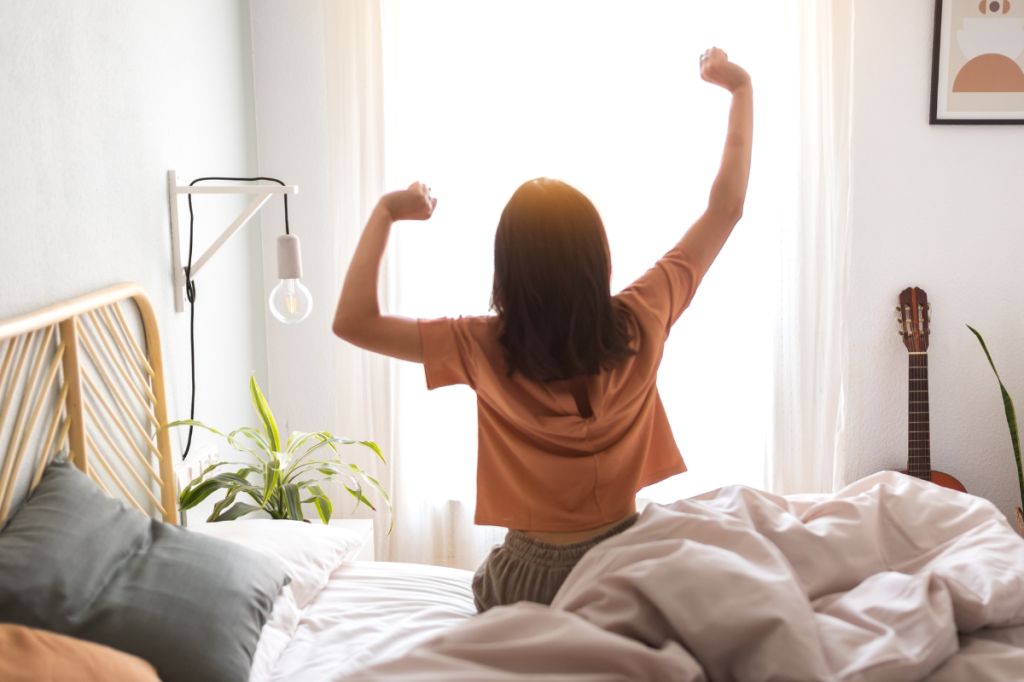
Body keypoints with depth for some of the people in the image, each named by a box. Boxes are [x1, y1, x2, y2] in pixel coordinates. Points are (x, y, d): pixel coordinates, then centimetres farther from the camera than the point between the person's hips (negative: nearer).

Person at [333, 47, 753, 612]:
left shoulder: (486, 351, -20)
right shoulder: (639, 325, -14)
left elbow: (353, 322, -16)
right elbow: (726, 209, -4)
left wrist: (384, 215, -11)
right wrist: (742, 91, 4)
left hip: (533, 575, -2)